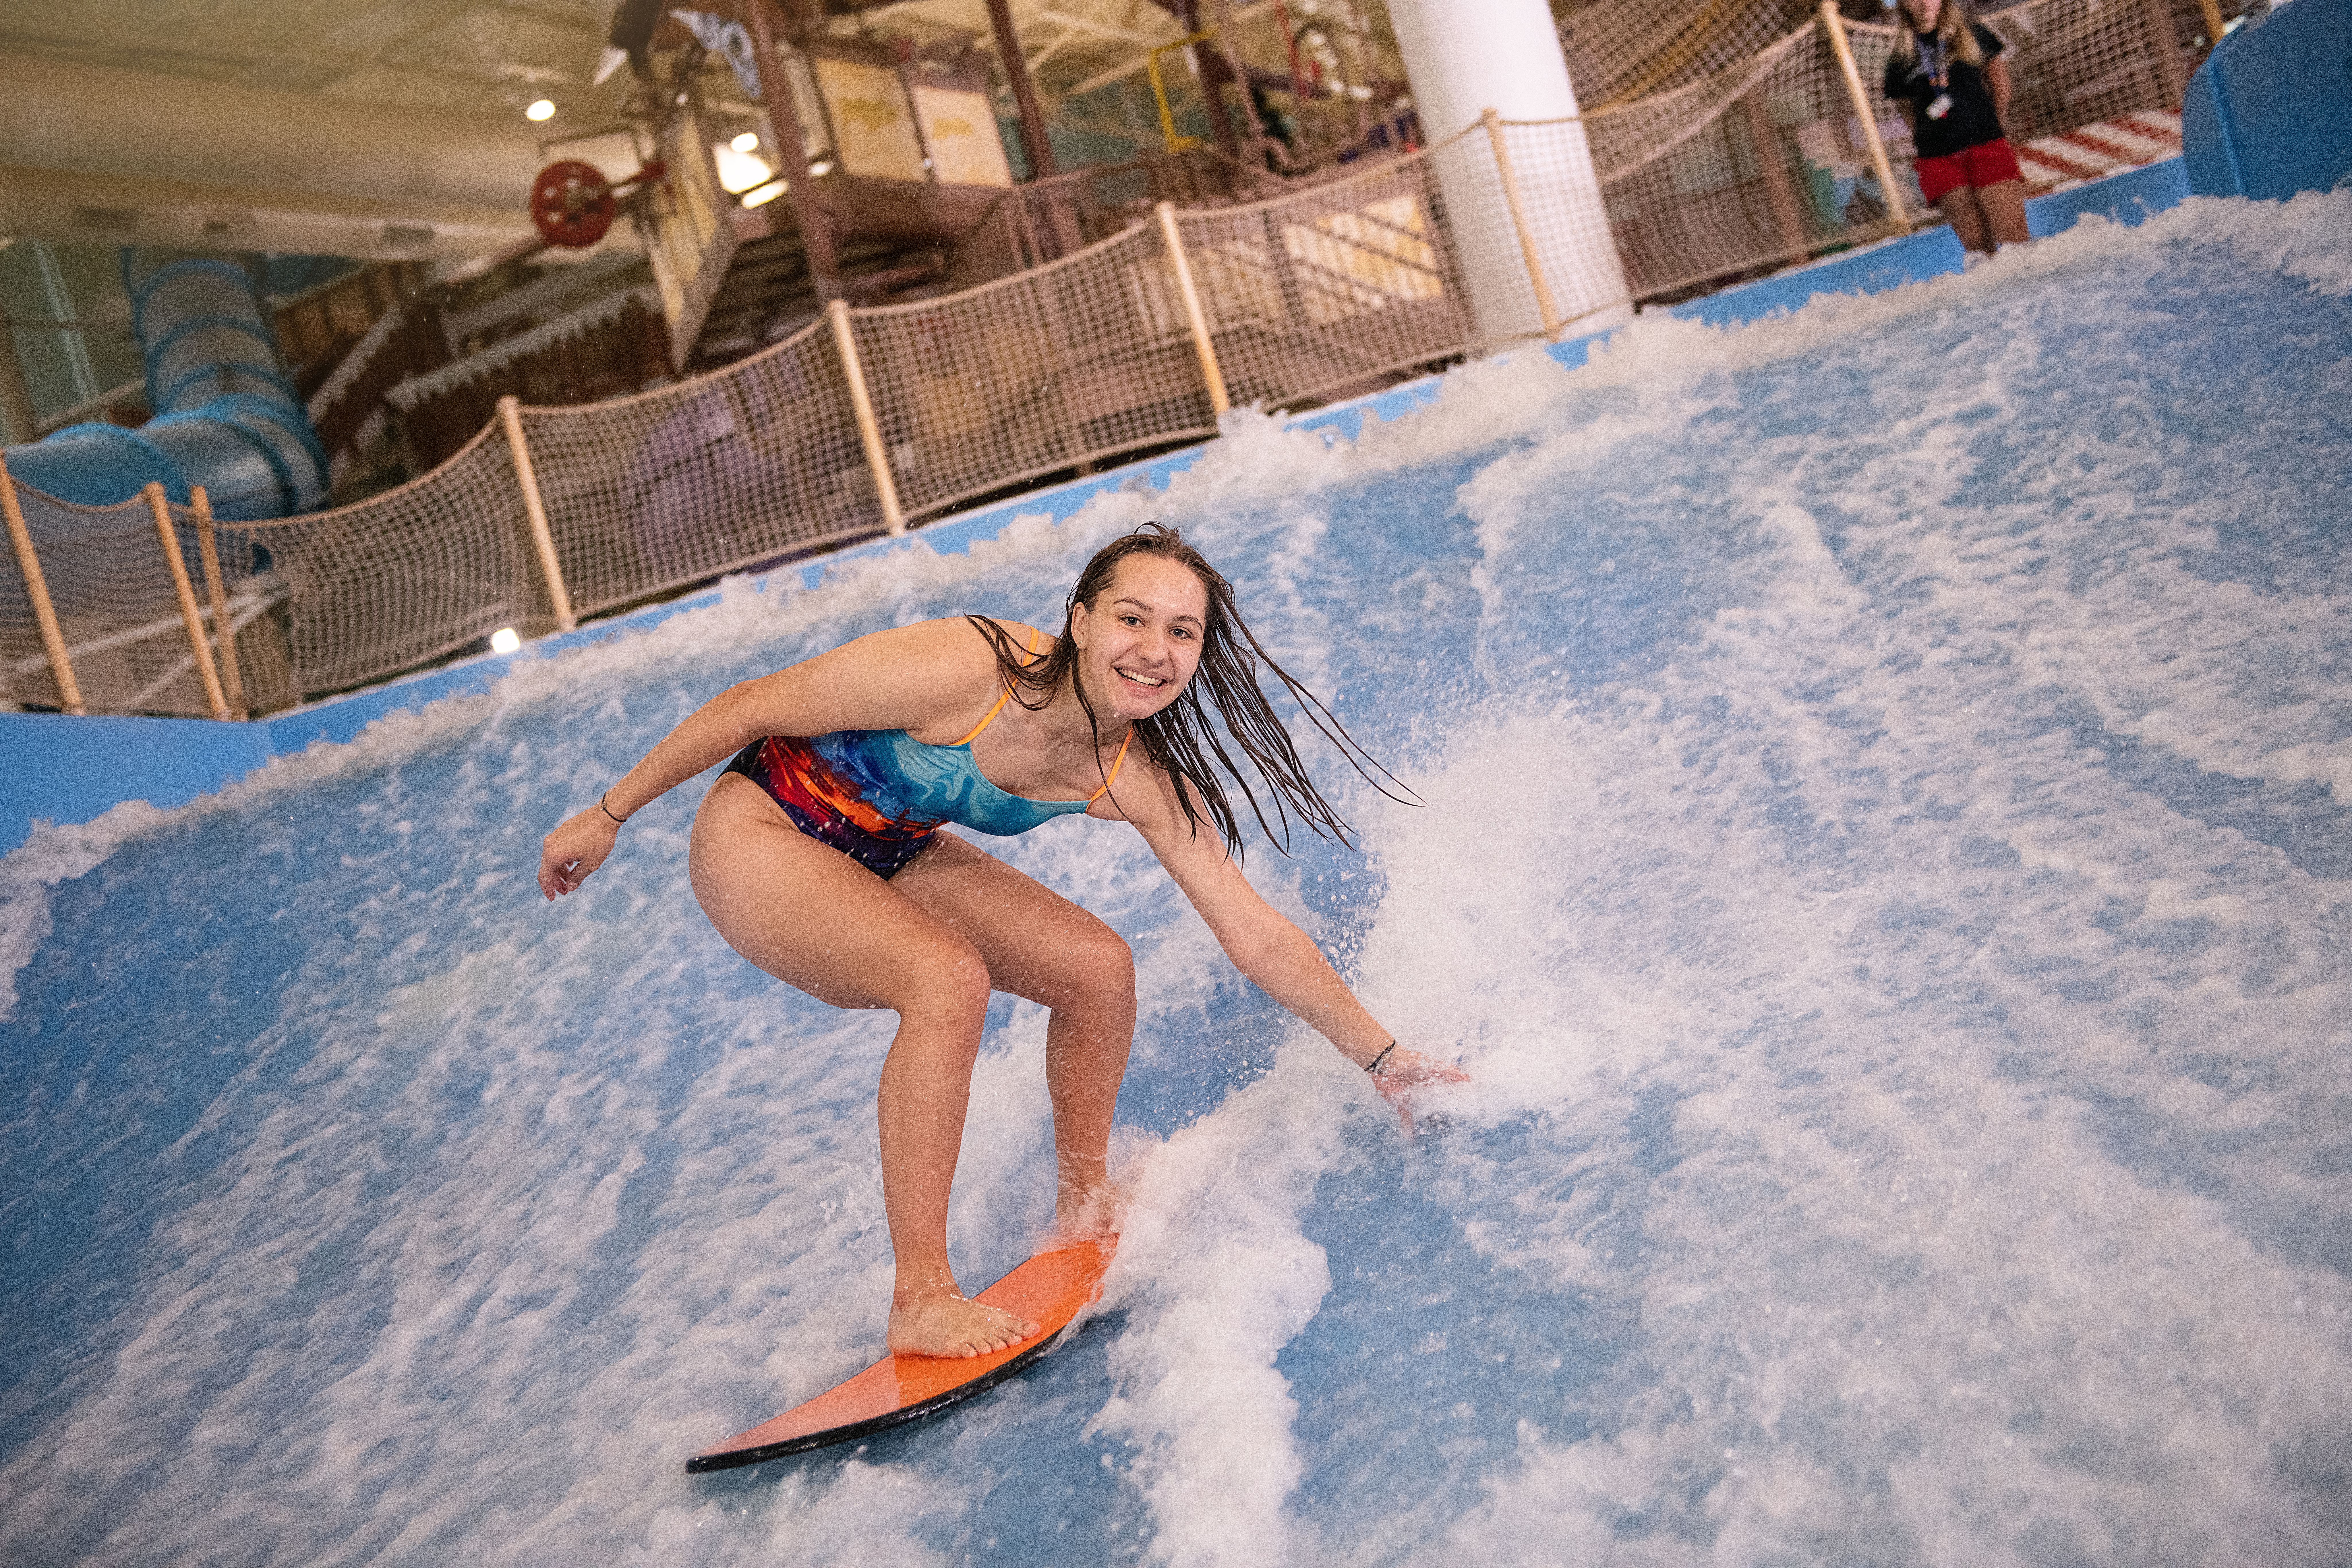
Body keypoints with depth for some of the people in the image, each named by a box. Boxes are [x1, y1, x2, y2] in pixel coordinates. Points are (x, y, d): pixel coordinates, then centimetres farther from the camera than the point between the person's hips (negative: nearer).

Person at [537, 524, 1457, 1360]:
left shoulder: (1141, 780, -17)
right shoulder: (966, 672, -34)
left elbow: (1257, 936, -10)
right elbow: (749, 710, -22)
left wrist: (1383, 1057, -7)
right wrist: (607, 817, -13)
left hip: (888, 858, 6)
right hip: (757, 834, -6)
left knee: (1097, 967, -4)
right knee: (949, 978, -29)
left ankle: (1083, 1213, 18)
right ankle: (921, 1301, -19)